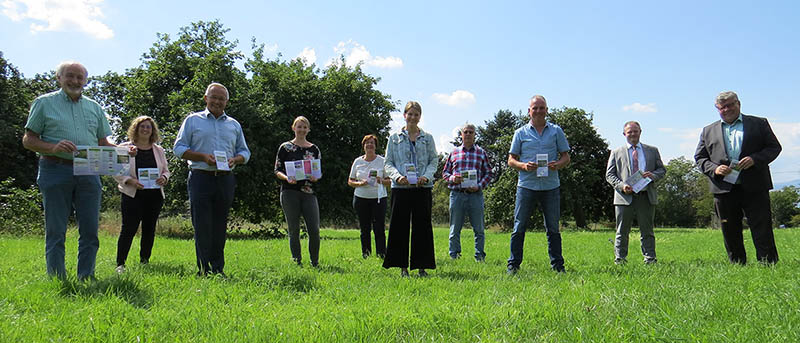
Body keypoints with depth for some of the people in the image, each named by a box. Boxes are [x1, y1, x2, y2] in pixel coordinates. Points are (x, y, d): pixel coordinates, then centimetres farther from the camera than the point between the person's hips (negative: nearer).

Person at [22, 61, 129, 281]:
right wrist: (53, 148, -16)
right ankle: (57, 281, 8)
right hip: (56, 171, -3)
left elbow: (103, 142, 19)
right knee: (56, 231, 1)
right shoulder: (44, 103, 7)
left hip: (89, 173, 3)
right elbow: (28, 140, 3)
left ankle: (86, 279, 12)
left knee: (90, 230, 3)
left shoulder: (94, 107, 17)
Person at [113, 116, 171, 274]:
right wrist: (130, 181, -17)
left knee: (149, 229, 7)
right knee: (129, 229, -8)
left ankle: (144, 261, 17)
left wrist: (164, 178, -5)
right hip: (132, 195, -4)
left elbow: (166, 170, 18)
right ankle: (120, 264, -2)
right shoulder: (124, 148, 3)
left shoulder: (158, 150, 14)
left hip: (154, 196, 4)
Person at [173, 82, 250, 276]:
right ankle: (203, 270, -2)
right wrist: (202, 156, -12)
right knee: (202, 225, -6)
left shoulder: (234, 125, 17)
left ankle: (218, 269, 11)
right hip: (201, 178, -3)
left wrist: (234, 159, -4)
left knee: (220, 226, 6)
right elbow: (179, 148, 3)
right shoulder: (193, 120, 8)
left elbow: (244, 152, 19)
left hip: (225, 179, 3)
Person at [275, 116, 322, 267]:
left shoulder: (314, 149, 13)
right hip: (290, 192, -2)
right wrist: (287, 178, -17)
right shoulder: (285, 147, 5)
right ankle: (297, 263, 13)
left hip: (309, 193, 2)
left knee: (314, 230, -6)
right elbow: (277, 170, 3)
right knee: (294, 230, 2)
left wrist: (316, 178, -8)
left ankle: (315, 263, 9)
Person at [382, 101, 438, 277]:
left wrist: (426, 176, -10)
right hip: (401, 187, -1)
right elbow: (388, 162, 6)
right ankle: (402, 266, 8)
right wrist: (397, 176, -13)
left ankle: (422, 266, 10)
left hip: (422, 187, 1)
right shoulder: (395, 138, 8)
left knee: (422, 226, 2)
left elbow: (434, 160, 8)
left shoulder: (428, 138, 10)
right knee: (400, 225, 0)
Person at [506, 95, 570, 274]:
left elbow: (566, 157, 11)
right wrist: (523, 166, -13)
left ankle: (557, 265, 15)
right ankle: (513, 264, 9)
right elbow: (511, 160, 8)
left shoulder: (556, 131, 11)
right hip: (527, 185, -1)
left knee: (553, 228, 7)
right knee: (519, 227, 1)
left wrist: (558, 164, -11)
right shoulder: (520, 133, 8)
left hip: (551, 186, 1)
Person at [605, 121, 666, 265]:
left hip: (646, 196, 1)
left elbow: (662, 170, 15)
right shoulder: (617, 152, 12)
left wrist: (653, 175, -8)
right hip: (625, 197, -1)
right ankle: (620, 259, 8)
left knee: (647, 231, 5)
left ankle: (650, 259, 9)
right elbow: (609, 174, 6)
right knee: (622, 232, 2)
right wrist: (621, 185, -12)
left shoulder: (652, 150, 16)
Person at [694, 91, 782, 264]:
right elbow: (699, 157, 13)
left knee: (762, 231, -4)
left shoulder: (759, 123, 11)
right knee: (730, 234, 7)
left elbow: (774, 147, 6)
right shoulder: (708, 131, 14)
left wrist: (755, 159, -12)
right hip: (724, 189, 2)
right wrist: (714, 169, -7)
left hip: (755, 188, -2)